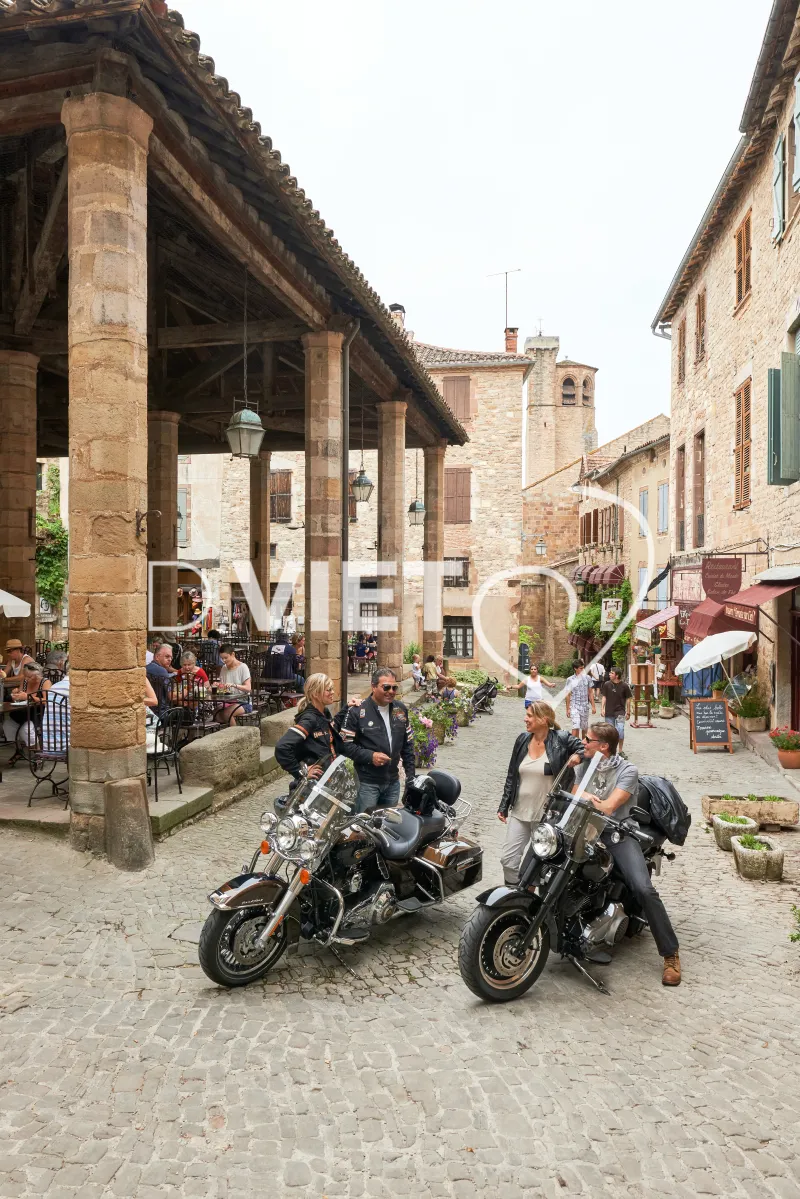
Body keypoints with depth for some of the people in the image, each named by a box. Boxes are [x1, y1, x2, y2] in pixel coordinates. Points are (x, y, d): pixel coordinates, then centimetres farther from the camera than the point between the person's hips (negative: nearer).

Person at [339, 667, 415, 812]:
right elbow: (345, 744, -10)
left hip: (393, 782, 5)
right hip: (367, 783, -5)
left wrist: (411, 776, 9)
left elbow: (408, 744, 13)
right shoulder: (357, 711, -10)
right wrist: (370, 756, -19)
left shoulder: (401, 710, 7)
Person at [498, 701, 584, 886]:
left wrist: (578, 756, -24)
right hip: (519, 812, 4)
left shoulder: (561, 739, -10)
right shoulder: (522, 740, 3)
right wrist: (504, 806, 10)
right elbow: (512, 776, 10)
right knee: (508, 859, 1)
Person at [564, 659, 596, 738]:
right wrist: (568, 709, -2)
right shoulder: (570, 680, -5)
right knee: (575, 727, -13)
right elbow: (568, 695, -1)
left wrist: (593, 706, 3)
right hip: (574, 707, -3)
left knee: (584, 728, 13)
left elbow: (590, 693, 6)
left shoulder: (587, 678, 2)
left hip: (585, 707, 3)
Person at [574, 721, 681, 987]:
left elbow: (608, 807, -17)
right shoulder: (585, 765, 11)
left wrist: (582, 796, -6)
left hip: (618, 835, -5)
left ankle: (670, 954, -10)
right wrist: (589, 799, -15)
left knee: (644, 889, -22)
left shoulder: (627, 770, -8)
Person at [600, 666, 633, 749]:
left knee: (620, 731, -13)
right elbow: (604, 697, 7)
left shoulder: (624, 686, -5)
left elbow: (628, 699, 2)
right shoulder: (607, 685, 0)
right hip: (609, 712, 2)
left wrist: (628, 712, 4)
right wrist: (602, 709, -2)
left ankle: (620, 751, 3)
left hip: (620, 712, -2)